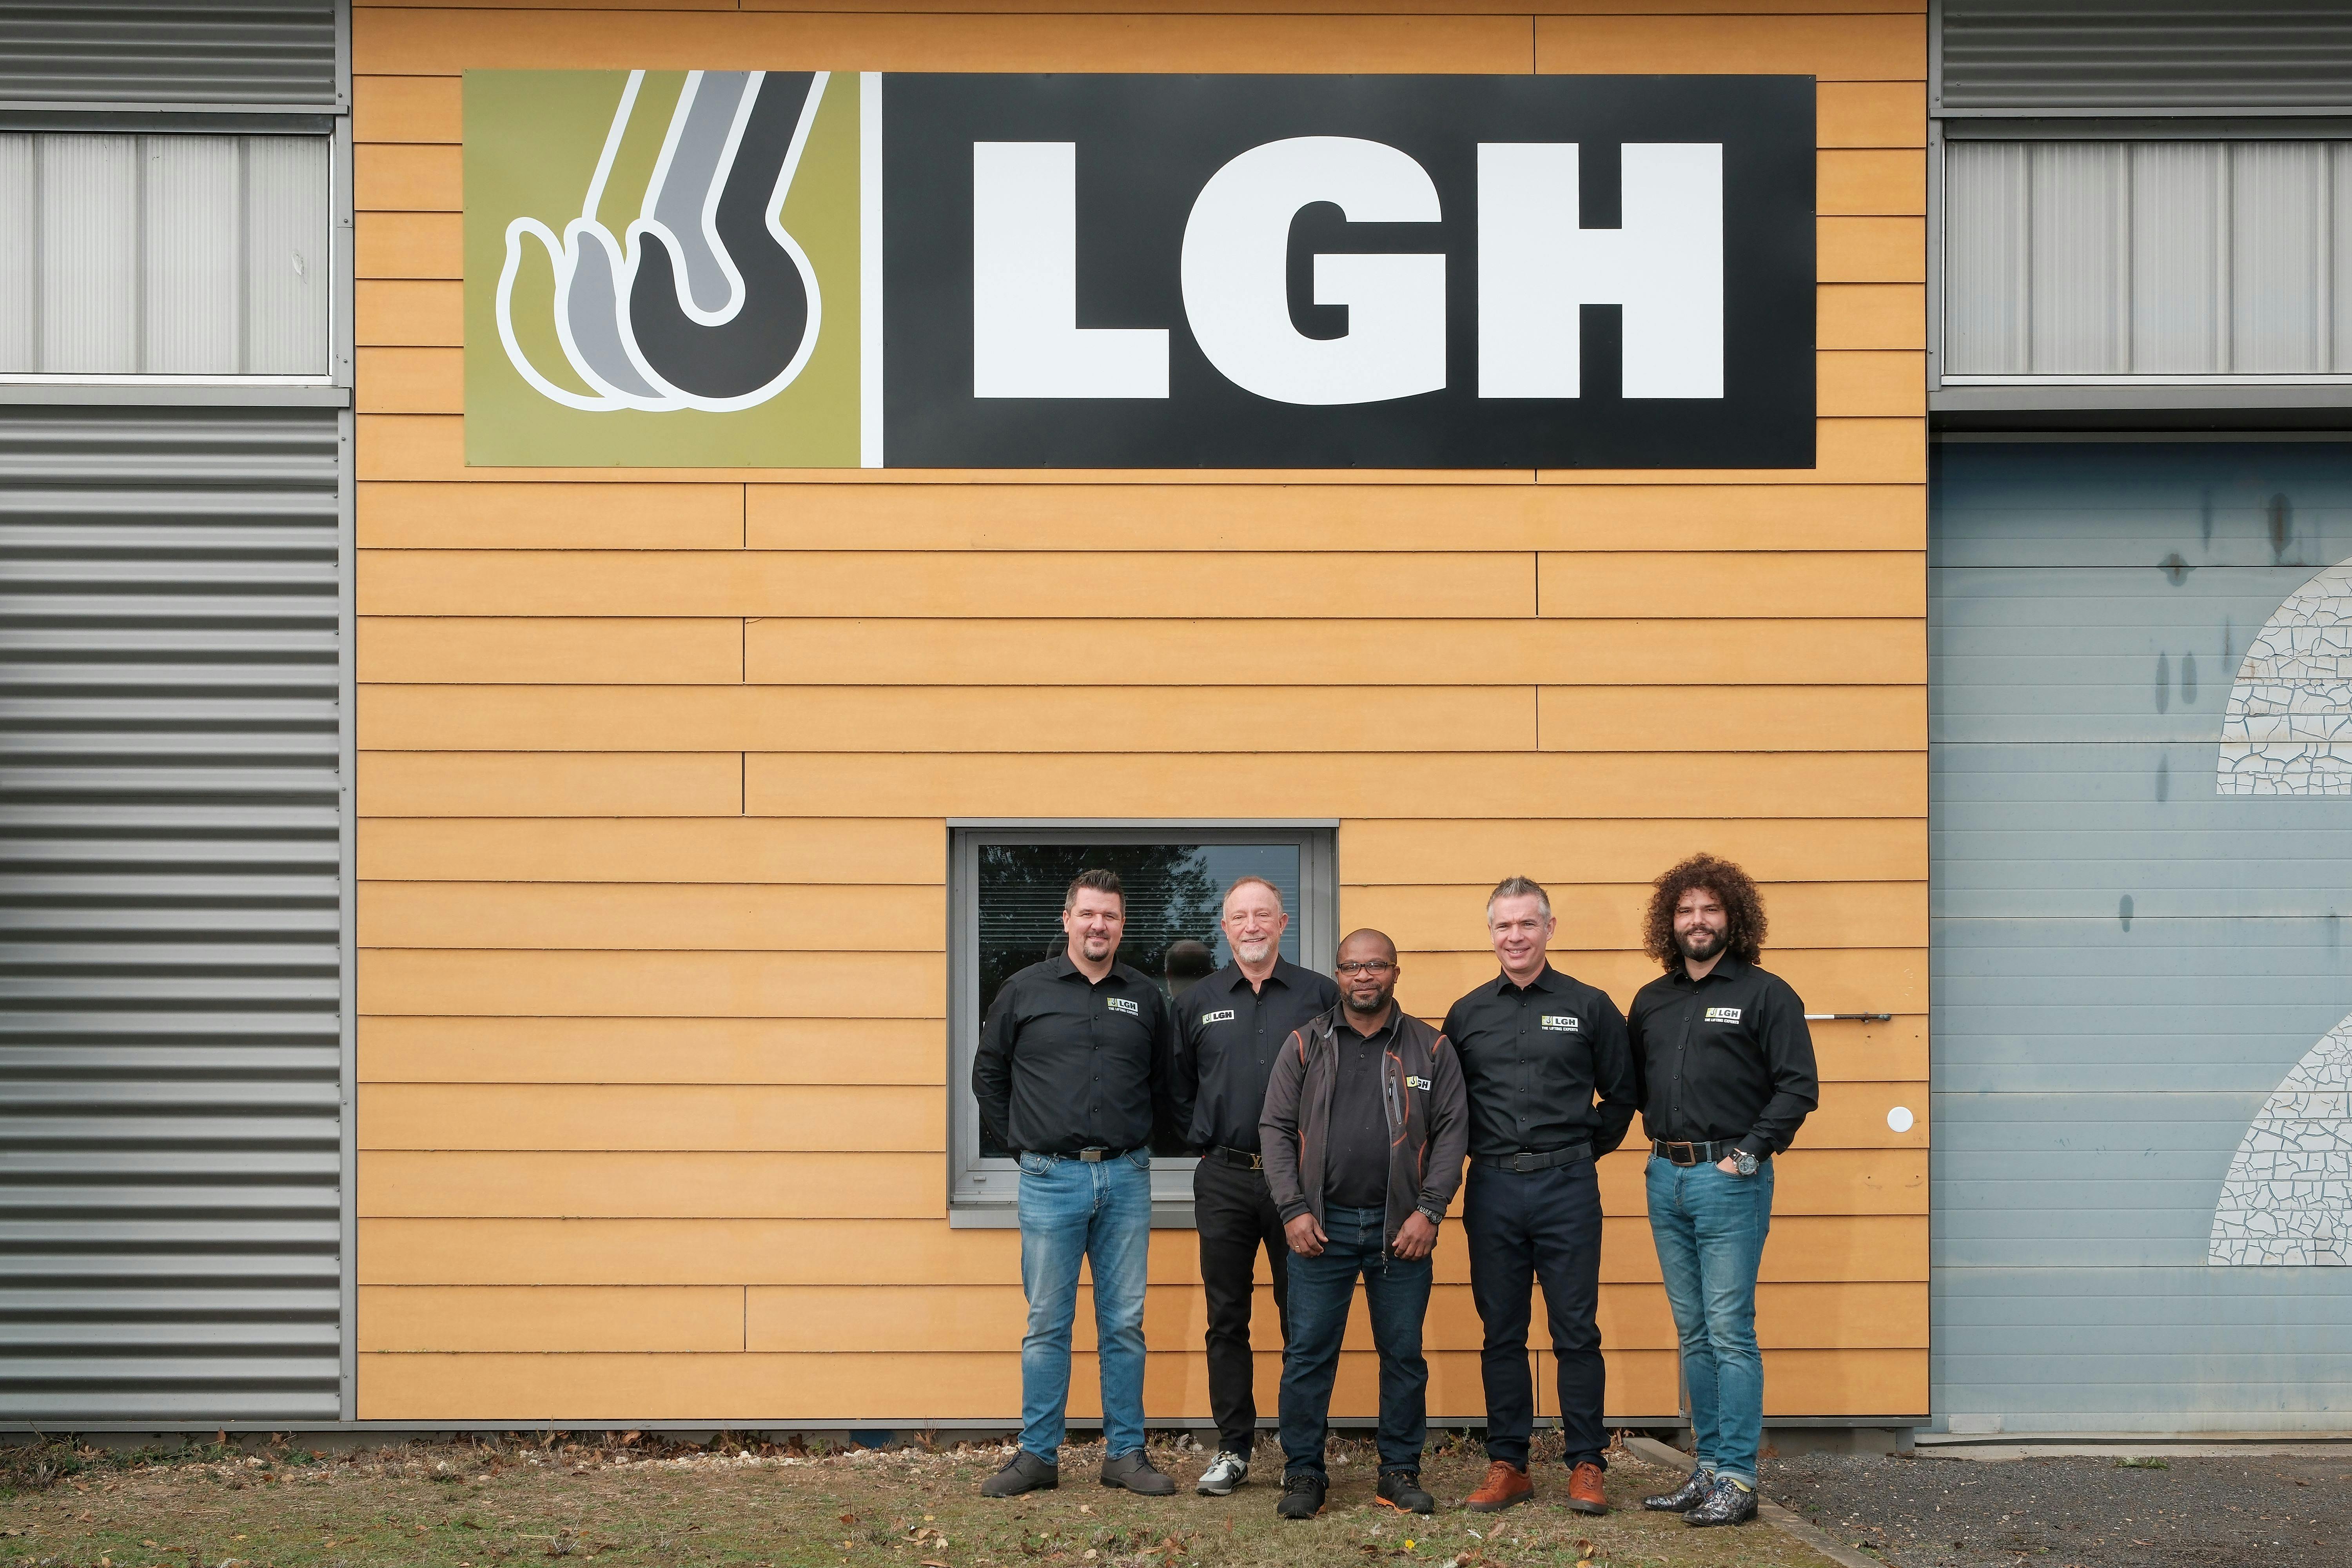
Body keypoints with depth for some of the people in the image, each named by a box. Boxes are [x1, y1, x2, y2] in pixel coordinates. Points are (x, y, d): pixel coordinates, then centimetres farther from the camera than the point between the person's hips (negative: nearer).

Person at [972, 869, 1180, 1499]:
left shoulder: (1146, 997, 9)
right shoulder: (1025, 991, 3)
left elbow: (1167, 1082, 19)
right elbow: (988, 1074, 11)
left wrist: (1135, 1141, 11)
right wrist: (1021, 1143, 6)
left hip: (1126, 1179, 2)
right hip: (1051, 1180, -2)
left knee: (1125, 1324, 5)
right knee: (1047, 1323, 2)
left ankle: (1126, 1452, 13)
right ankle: (1038, 1455, 9)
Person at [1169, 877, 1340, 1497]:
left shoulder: (1321, 996, 3)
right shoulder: (1197, 1003, 9)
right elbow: (1179, 1090, 16)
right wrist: (1207, 1143, 8)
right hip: (1224, 1181, 2)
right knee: (1227, 1321, 5)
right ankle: (1233, 1449, 13)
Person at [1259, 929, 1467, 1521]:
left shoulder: (1430, 1049, 6)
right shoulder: (1306, 1045, 7)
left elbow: (1451, 1132, 3)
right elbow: (1276, 1129, 4)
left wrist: (1429, 1211, -7)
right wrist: (1293, 1210, -5)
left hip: (1401, 1227, 0)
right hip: (1321, 1225, 0)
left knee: (1404, 1354, 5)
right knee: (1309, 1352, 0)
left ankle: (1401, 1471, 16)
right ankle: (1304, 1473, 9)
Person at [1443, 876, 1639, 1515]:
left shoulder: (1589, 1006, 3)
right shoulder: (1467, 1014, 8)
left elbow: (1621, 1093, 8)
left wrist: (1584, 1151, 6)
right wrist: (1476, 1151, 6)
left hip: (1568, 1188, -2)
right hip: (1492, 1189, 2)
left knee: (1576, 1333, 1)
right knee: (1502, 1334, 7)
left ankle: (1586, 1464, 9)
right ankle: (1507, 1464, 15)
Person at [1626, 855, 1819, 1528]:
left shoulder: (1765, 995, -2)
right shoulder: (1650, 1002, 15)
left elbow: (1799, 1087, -7)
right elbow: (1632, 1086, 19)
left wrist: (1750, 1152, -12)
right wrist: (1660, 1141, 5)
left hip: (1729, 1178, -6)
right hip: (1666, 1179, 6)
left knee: (1730, 1333, -6)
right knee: (1694, 1334, 11)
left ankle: (1737, 1480, -2)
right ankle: (1709, 1467, 18)